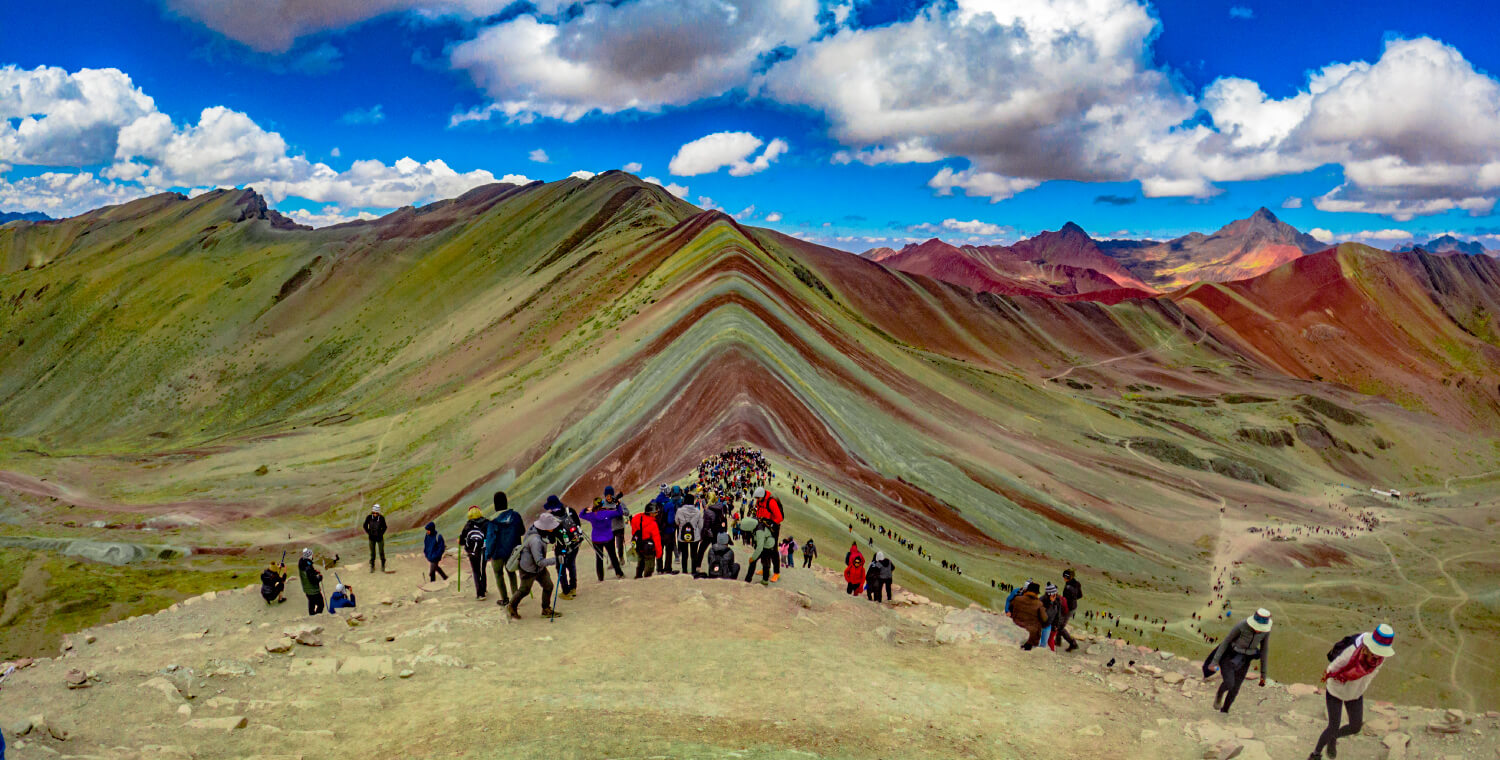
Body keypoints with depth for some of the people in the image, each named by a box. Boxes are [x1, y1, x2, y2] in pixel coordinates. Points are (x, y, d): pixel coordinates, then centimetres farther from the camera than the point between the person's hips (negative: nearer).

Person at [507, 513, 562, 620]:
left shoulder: (534, 527, -15)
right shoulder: (535, 541, -40)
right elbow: (540, 562, -36)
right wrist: (555, 560, -35)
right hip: (528, 570, -8)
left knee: (548, 586, 10)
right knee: (524, 590, 14)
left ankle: (546, 610, 27)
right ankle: (511, 608, 40)